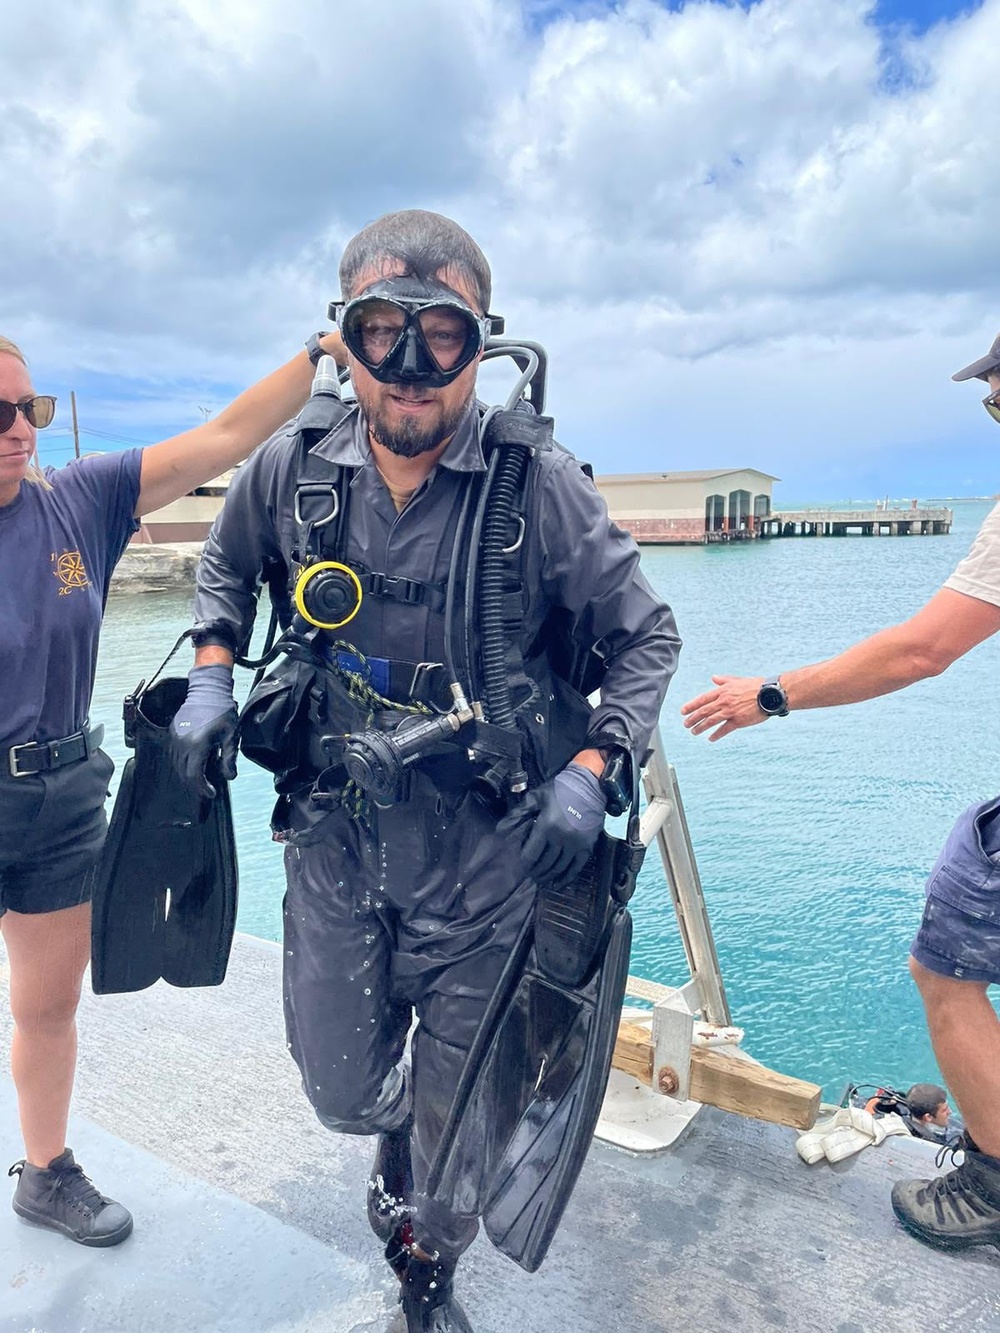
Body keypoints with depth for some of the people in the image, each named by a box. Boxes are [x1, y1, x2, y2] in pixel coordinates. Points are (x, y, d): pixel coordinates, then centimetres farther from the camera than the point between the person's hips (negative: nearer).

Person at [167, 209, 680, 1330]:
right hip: (333, 831, 3)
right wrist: (211, 677, 0)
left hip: (484, 848, -2)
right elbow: (227, 565, 17)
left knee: (457, 1102, 14)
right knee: (341, 1089, 17)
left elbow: (646, 635, -4)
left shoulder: (540, 485, -14)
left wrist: (589, 771, -16)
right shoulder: (291, 469, -5)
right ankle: (393, 1132, 56)